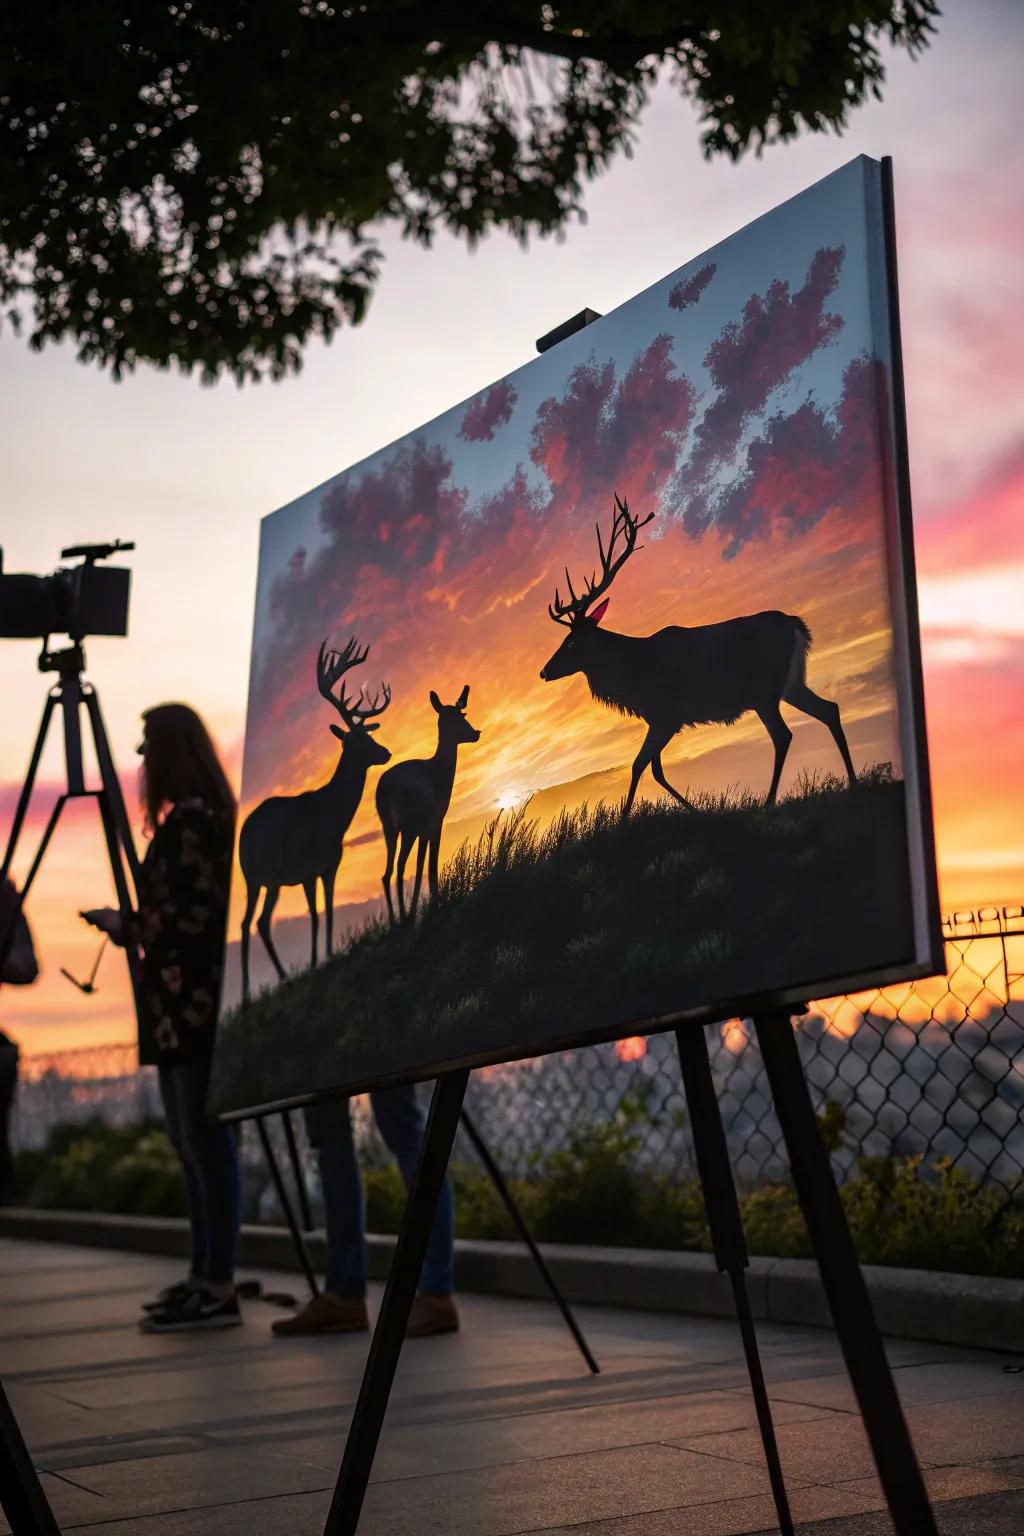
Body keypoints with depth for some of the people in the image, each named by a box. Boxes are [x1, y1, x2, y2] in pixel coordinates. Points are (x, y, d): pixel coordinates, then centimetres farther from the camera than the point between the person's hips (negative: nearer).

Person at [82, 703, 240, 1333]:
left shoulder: (189, 819, -13)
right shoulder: (206, 815, 15)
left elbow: (192, 918, -17)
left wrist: (123, 926, -5)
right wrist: (132, 924, 16)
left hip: (192, 1004, -10)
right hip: (192, 1003, 10)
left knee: (206, 1141, -7)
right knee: (194, 1142, 13)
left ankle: (219, 1289, -3)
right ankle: (205, 1276, 19)